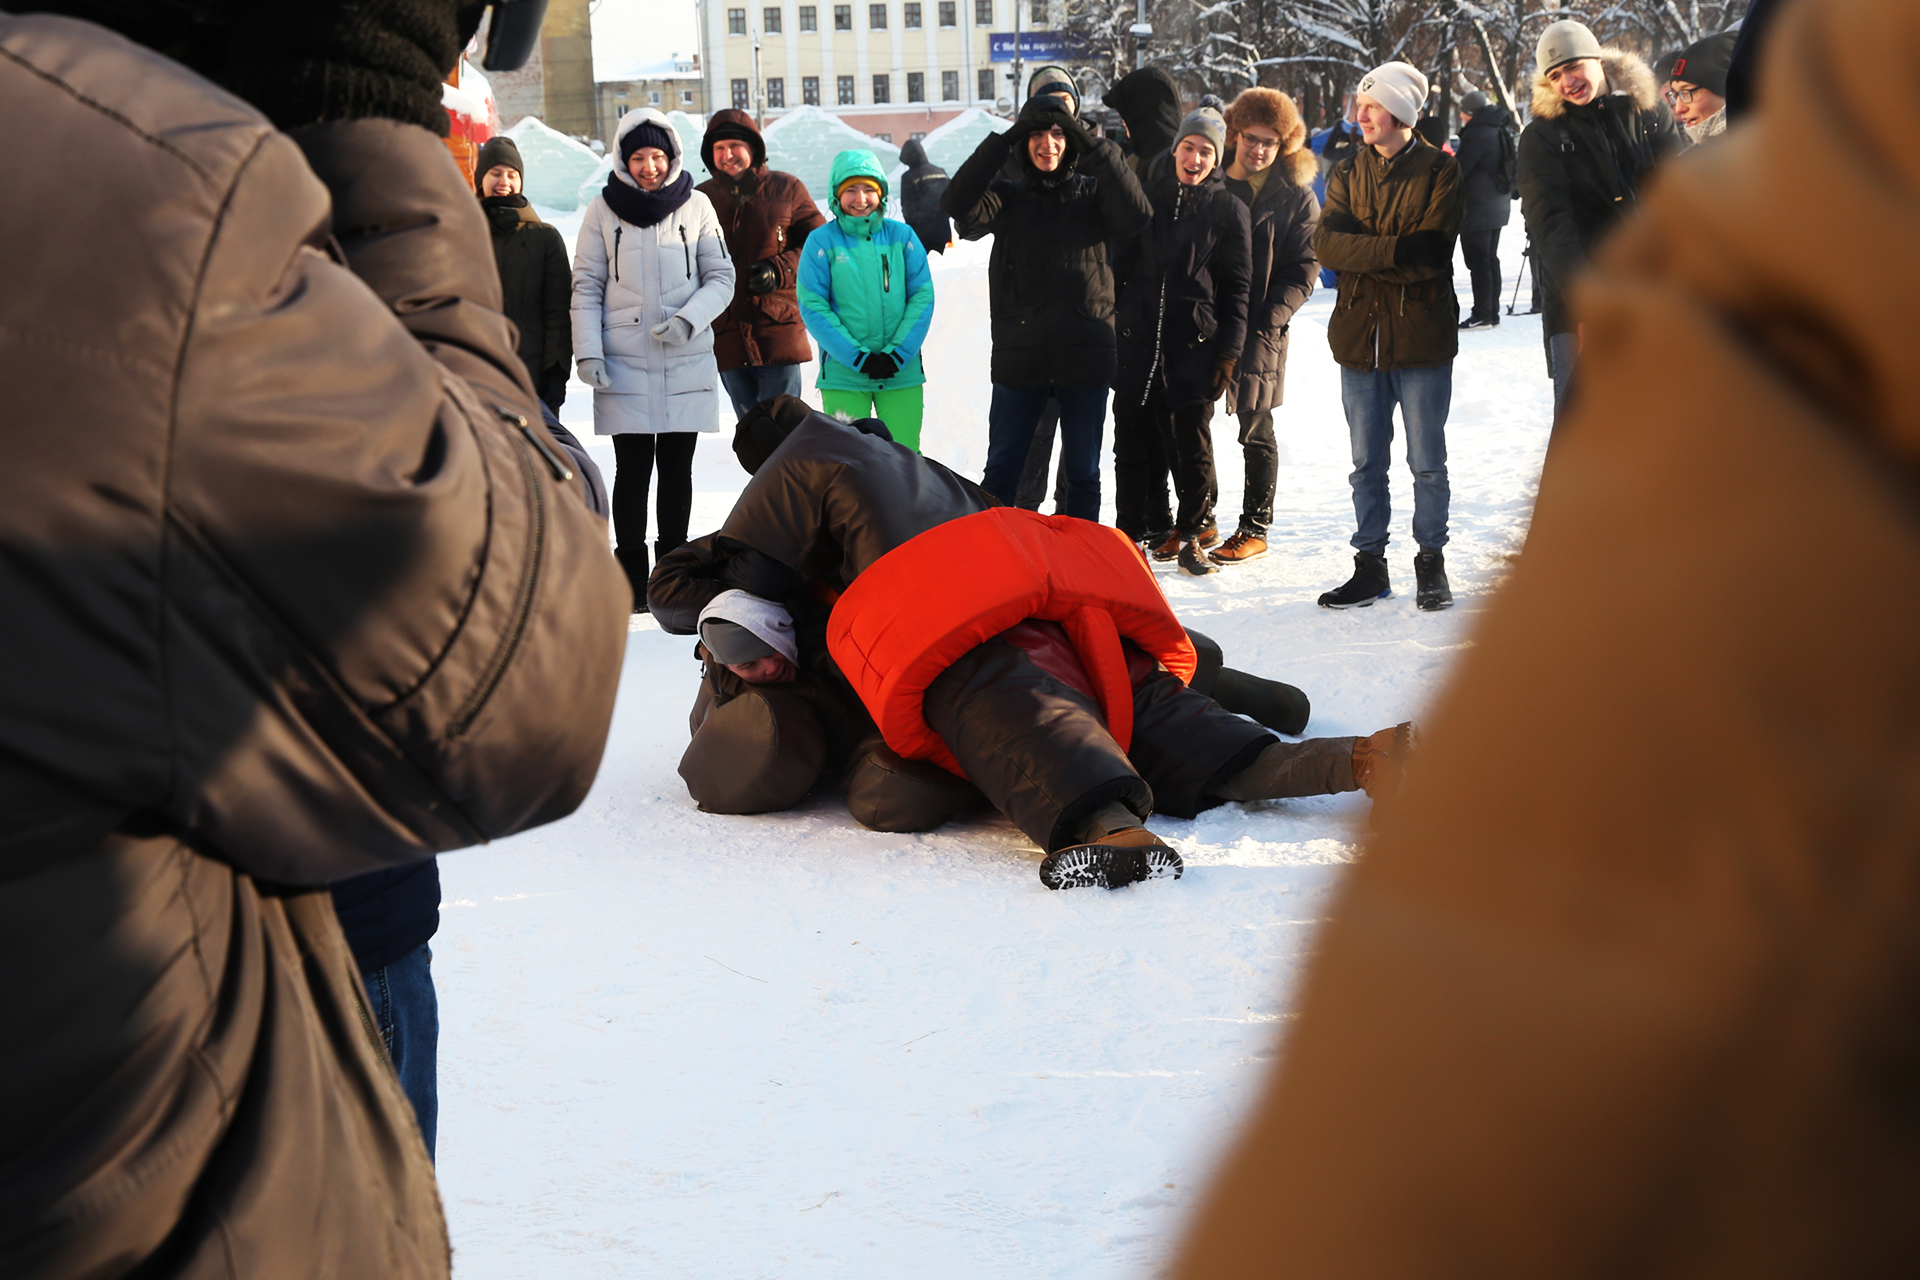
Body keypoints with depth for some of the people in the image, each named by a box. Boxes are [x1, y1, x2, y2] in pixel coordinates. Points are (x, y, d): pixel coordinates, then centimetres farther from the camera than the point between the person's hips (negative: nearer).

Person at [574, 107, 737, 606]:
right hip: (624, 364, -1)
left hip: (687, 361, 1)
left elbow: (721, 278, 4)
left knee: (677, 469, 5)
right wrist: (588, 353, -5)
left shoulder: (696, 206, 3)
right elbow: (586, 286, 4)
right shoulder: (604, 209, 3)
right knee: (633, 468, -2)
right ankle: (632, 579, 6)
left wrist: (687, 320, -13)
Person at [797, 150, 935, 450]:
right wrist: (857, 357, -12)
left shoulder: (901, 236, 4)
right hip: (844, 375, -2)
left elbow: (923, 296, 3)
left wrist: (898, 353, -8)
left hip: (902, 372, 2)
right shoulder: (822, 242, -2)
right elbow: (812, 306, -5)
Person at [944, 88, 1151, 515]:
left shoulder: (1092, 193, 7)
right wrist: (1003, 141, -18)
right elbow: (960, 205, -14)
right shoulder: (1007, 197, 6)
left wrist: (1094, 148, -18)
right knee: (1001, 471, 4)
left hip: (1085, 354, 0)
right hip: (1018, 355, 0)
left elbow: (1134, 215, -13)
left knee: (1083, 472, 8)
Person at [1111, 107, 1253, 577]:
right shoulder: (1146, 197, 10)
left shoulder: (1228, 210, 3)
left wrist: (1227, 354, -5)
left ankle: (1193, 534, 15)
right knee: (1133, 445, 4)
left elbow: (1236, 289, 2)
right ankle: (1133, 532, 15)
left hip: (1194, 350, -2)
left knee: (1192, 449, 0)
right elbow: (1120, 266, 14)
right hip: (1137, 345, 2)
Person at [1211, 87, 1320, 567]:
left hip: (1259, 329, -3)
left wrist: (1269, 320, -15)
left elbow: (1304, 269, -4)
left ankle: (1254, 530, 12)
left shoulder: (1296, 198, 0)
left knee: (1256, 430, 4)